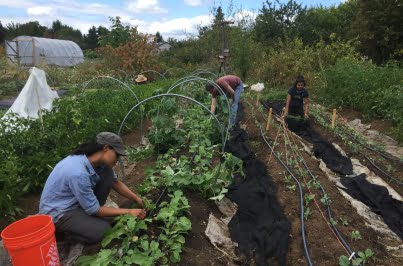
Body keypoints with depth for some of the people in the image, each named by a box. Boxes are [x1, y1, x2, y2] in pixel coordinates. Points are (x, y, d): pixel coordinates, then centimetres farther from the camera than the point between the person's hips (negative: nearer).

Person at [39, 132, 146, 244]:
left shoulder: (96, 160, -11)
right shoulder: (79, 173, -35)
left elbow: (115, 183, 4)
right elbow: (94, 210, -24)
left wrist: (138, 200, -2)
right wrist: (129, 212, -18)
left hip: (76, 202, 8)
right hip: (57, 212, -8)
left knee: (107, 174, -8)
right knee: (103, 230, -22)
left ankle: (90, 217, 5)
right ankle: (60, 226, 3)